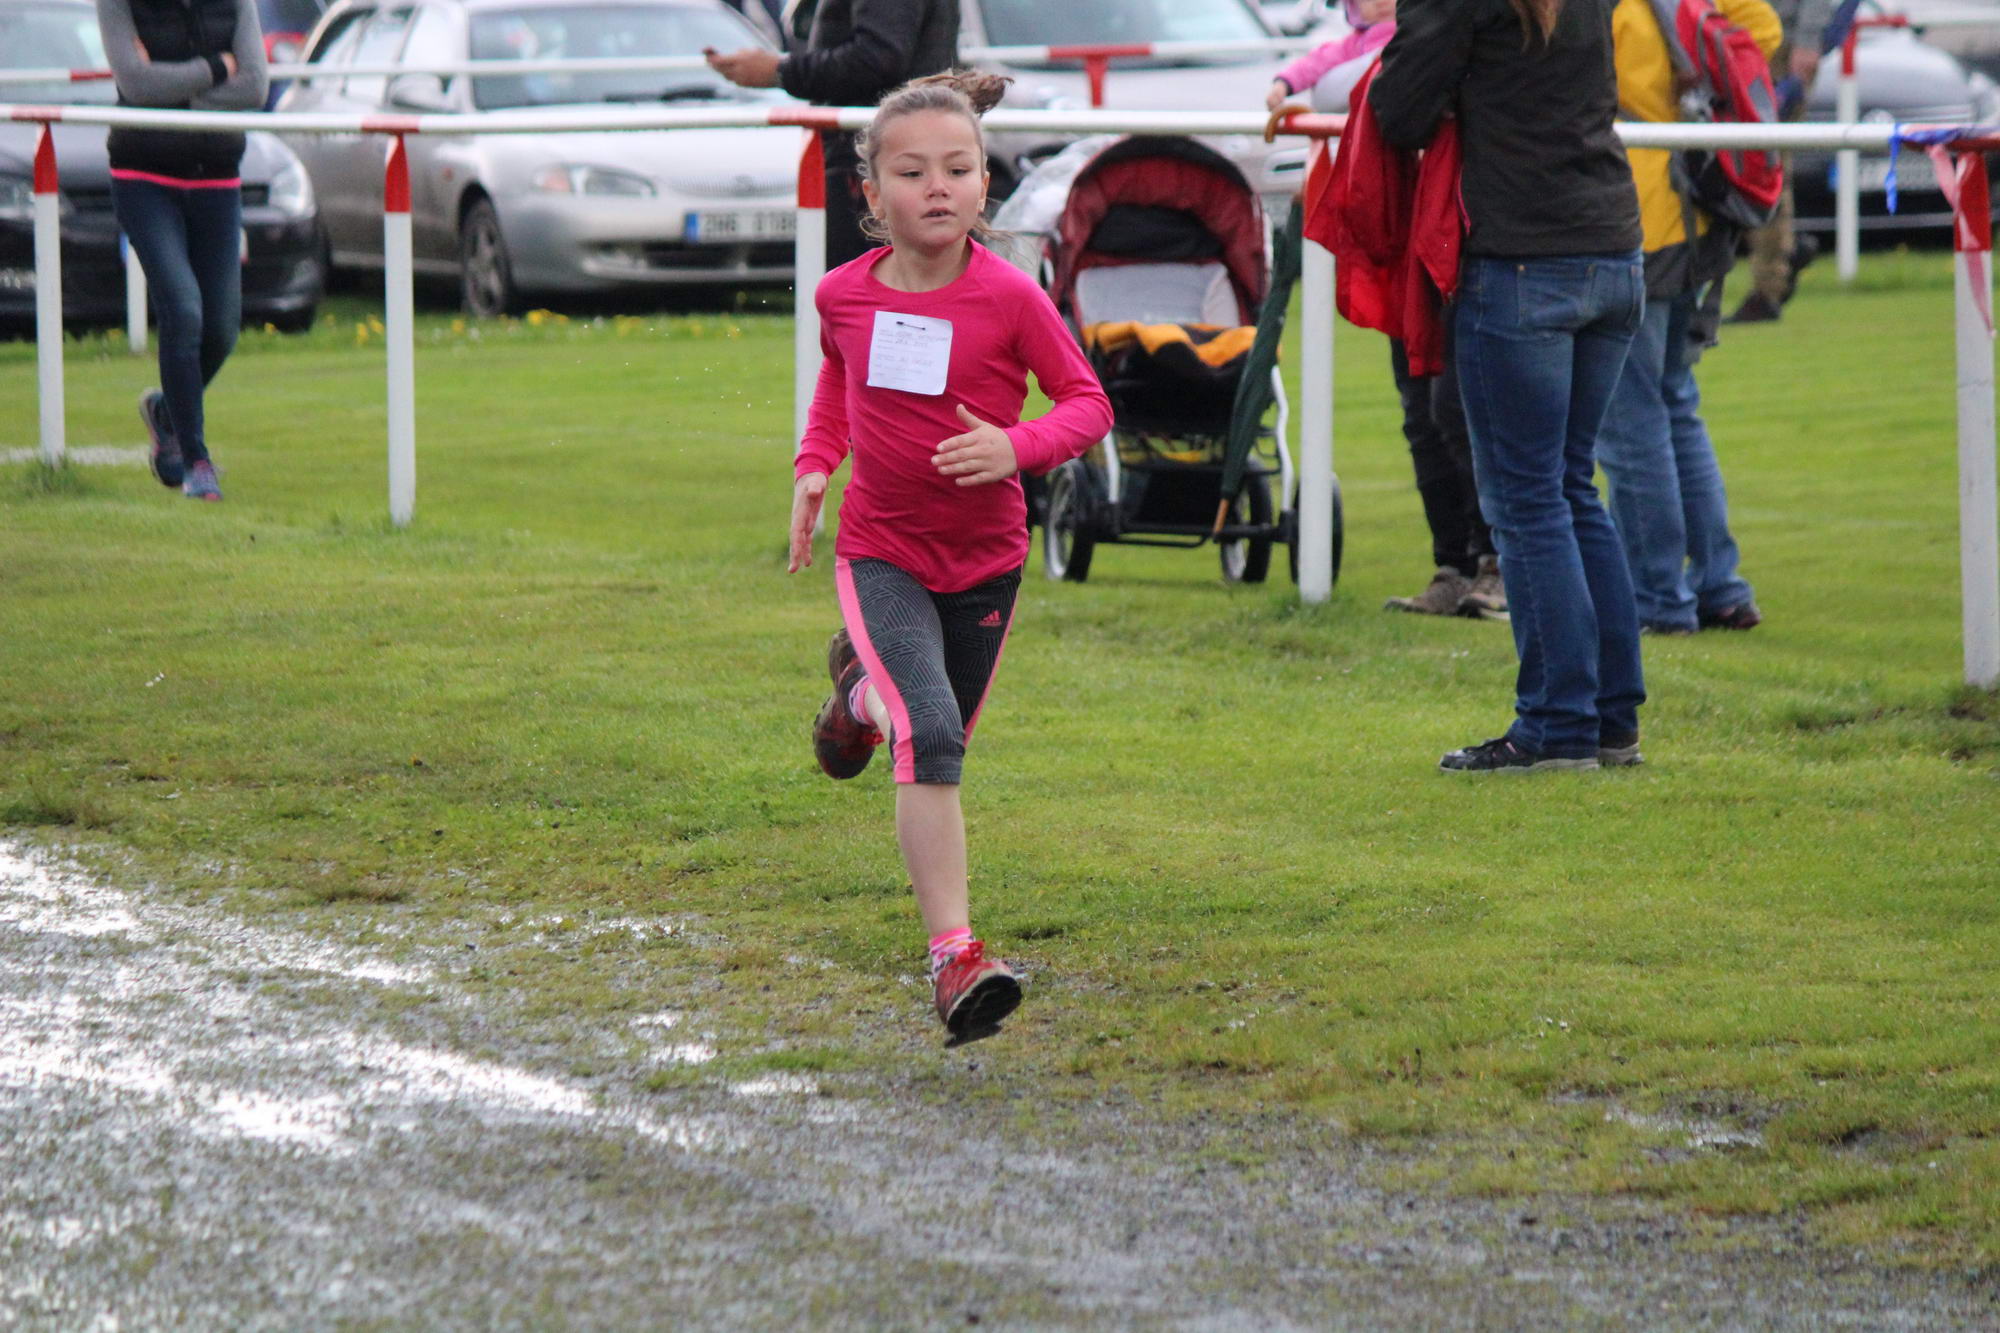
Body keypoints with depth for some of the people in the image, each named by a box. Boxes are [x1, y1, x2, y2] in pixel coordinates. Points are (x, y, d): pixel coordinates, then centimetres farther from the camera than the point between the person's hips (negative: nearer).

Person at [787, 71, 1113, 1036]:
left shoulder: (1008, 298, -13)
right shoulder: (845, 295, -4)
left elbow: (1088, 403, -7)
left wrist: (1018, 447, -26)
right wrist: (814, 464, 5)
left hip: (984, 558, 1)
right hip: (880, 552, -1)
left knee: (945, 736, 21)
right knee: (928, 740, -21)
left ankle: (864, 688, 57)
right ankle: (954, 957, -25)